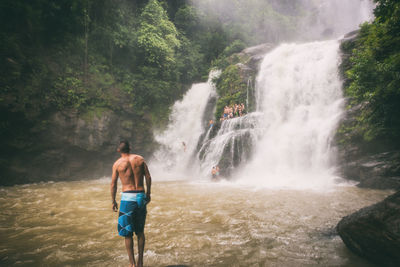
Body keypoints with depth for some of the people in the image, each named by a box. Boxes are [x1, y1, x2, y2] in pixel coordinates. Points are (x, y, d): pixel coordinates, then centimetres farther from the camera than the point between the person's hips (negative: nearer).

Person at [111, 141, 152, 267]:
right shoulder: (140, 159, 5)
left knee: (127, 233, 7)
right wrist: (148, 194, 13)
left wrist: (113, 201, 10)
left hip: (127, 197, -3)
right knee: (140, 231, 15)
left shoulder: (117, 164, -1)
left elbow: (113, 184, 0)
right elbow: (148, 177, 3)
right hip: (141, 196, 3)